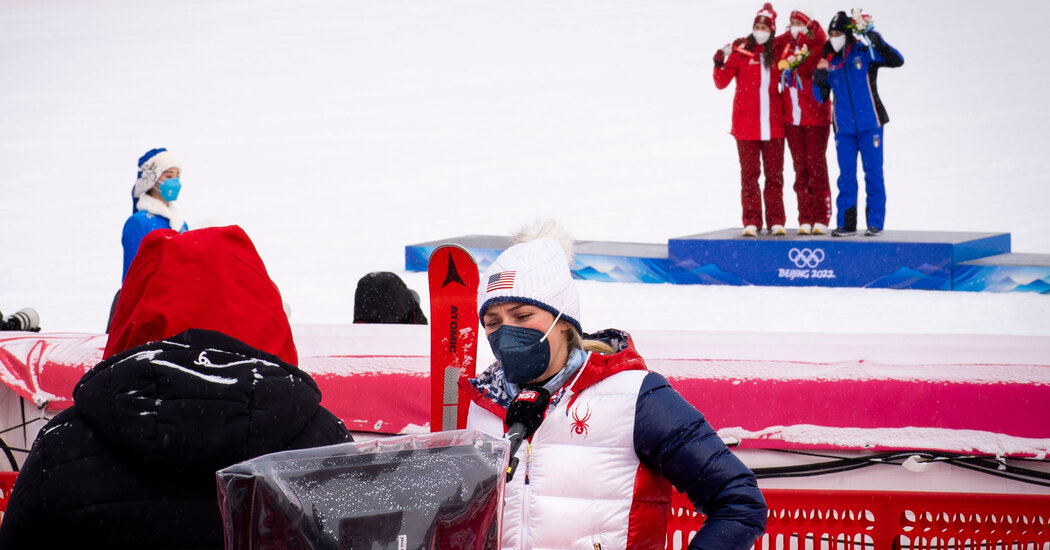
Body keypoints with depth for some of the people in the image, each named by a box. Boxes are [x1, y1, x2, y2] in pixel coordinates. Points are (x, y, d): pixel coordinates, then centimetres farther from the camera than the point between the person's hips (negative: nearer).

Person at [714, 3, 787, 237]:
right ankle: (751, 222, 3)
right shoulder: (741, 50, 0)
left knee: (774, 174, 4)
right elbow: (721, 83, -4)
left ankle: (776, 221, 8)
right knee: (749, 174, 0)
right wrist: (720, 65, -18)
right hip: (746, 125, -2)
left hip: (773, 124, 2)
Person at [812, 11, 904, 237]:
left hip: (869, 124, -3)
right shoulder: (829, 61, 8)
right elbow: (821, 97, 10)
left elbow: (897, 61, -10)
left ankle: (875, 222, 6)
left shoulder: (864, 53, -3)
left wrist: (878, 42, -23)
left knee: (873, 173, 0)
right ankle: (846, 223, 10)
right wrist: (819, 78, -10)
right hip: (843, 128, 3)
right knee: (846, 175, 5)